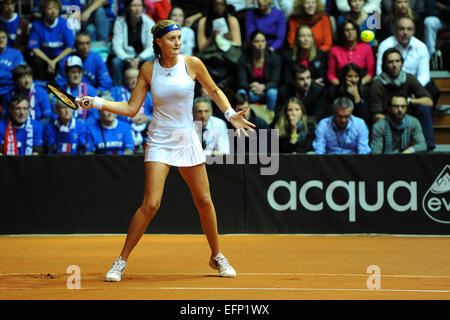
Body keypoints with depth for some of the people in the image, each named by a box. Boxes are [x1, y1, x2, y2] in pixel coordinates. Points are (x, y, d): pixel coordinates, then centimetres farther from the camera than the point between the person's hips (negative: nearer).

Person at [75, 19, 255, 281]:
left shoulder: (192, 64, -3)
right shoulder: (148, 70, -3)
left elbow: (214, 91, 12)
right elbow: (131, 108, 0)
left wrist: (231, 114, -1)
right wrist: (97, 103, -9)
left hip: (188, 141, 2)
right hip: (159, 142, -2)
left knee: (204, 201, 5)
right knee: (151, 204, -14)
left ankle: (217, 257, 25)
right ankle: (121, 262, -3)